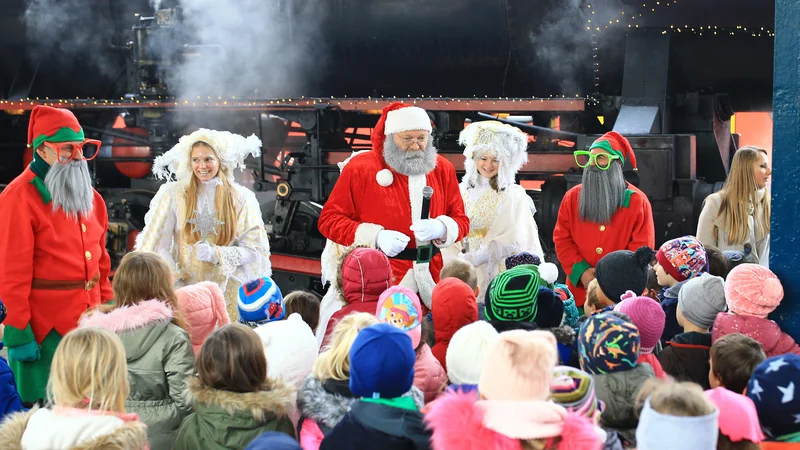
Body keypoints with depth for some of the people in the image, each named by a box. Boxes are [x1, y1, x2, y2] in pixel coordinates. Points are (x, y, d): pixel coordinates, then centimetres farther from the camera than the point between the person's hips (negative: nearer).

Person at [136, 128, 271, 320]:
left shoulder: (241, 198, 2)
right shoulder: (173, 194, 0)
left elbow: (255, 250, 0)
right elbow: (156, 244, 0)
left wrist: (216, 254, -13)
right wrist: (173, 278, -11)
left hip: (226, 290, 0)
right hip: (182, 288, 0)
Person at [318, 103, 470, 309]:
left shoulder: (442, 168, 8)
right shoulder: (361, 167, -3)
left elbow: (461, 220, 12)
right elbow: (329, 219, -3)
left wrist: (441, 228, -12)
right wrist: (376, 236, -15)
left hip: (431, 276, 4)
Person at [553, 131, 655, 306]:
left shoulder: (637, 201, -4)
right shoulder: (572, 198, 4)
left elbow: (642, 248, -8)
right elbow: (562, 239, 3)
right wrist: (580, 271, -11)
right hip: (580, 291, 2)